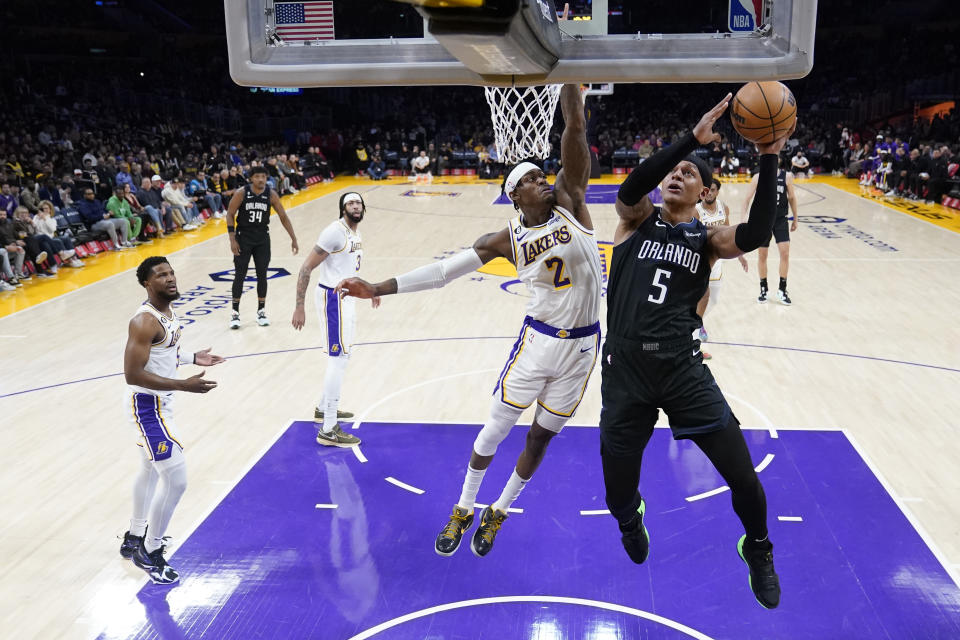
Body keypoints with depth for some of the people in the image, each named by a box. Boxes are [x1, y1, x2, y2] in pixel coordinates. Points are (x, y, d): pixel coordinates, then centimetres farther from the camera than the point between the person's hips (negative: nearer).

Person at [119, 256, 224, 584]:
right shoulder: (145, 322, -25)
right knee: (176, 480, -7)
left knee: (151, 470, 25)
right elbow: (132, 374, -29)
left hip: (160, 402, 11)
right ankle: (150, 554, 11)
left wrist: (192, 357, 11)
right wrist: (183, 385, -32)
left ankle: (134, 539, 45)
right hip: (148, 406, -11)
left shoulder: (168, 311, 4)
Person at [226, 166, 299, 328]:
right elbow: (230, 215, -6)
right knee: (240, 275, -1)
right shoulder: (241, 193, -13)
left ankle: (261, 311, 15)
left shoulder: (271, 194, -8)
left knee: (262, 275, 4)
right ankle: (235, 313, 8)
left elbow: (283, 217, -1)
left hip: (262, 238, 2)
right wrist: (232, 240, -12)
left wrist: (293, 239, -4)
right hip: (243, 237, -2)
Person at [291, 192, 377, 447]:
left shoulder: (355, 233, 11)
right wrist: (299, 306, -22)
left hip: (347, 297, 10)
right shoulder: (335, 232, -18)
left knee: (342, 356, 21)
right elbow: (306, 268, -19)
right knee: (339, 358, -10)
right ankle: (328, 430, -7)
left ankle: (325, 408, 39)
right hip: (333, 299, -10)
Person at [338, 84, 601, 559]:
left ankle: (498, 513, 36)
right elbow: (443, 269, -8)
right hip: (537, 341, -1)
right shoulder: (508, 240, -5)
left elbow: (575, 129, -14)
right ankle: (463, 510, 32)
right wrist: (377, 288, -14)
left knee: (540, 437, 14)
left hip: (581, 346, 1)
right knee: (494, 430, 8)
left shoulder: (569, 202, -5)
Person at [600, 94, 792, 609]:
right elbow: (630, 187, -17)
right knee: (618, 496, 9)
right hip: (624, 371, 0)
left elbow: (756, 234, -14)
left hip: (682, 370, 0)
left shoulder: (707, 239, 7)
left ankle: (758, 551, 35)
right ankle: (631, 520, 50)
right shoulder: (637, 219, 6)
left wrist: (768, 159, -18)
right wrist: (692, 137, -22)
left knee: (743, 477, 1)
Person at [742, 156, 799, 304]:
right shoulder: (758, 178, -6)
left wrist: (795, 219, 11)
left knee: (785, 252, -7)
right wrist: (744, 217, -21)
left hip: (780, 220, 0)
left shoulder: (787, 176, -3)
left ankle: (782, 290, 6)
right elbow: (747, 199, -7)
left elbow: (792, 198, 7)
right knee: (762, 255, 6)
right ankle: (763, 289, 21)